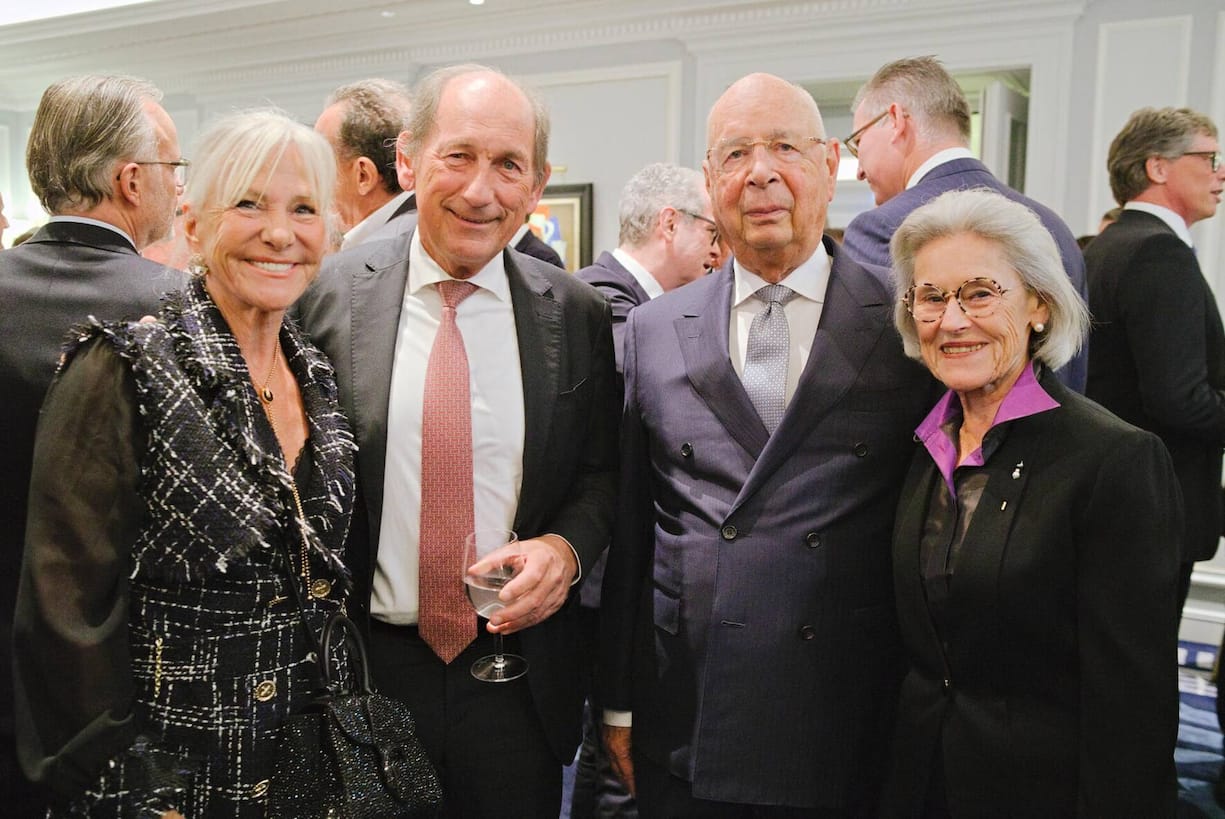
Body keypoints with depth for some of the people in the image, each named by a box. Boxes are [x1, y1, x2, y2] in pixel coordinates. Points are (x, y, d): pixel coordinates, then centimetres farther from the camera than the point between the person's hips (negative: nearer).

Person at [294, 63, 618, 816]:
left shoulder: (577, 314, -2)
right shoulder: (330, 296, -6)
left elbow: (602, 473, 7)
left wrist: (566, 547, -13)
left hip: (515, 681, 1)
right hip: (362, 668, -1)